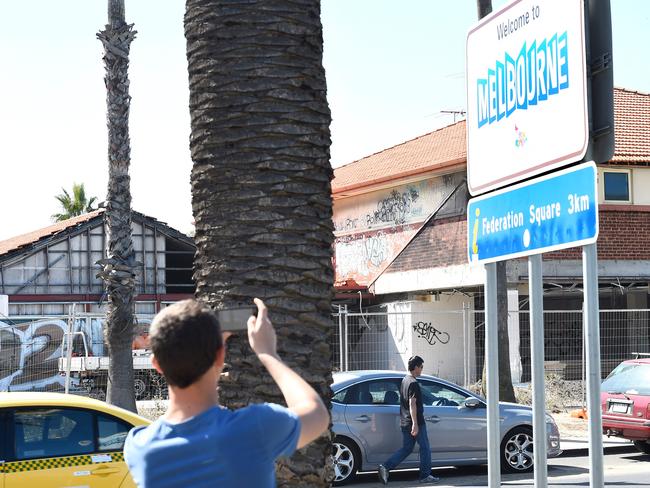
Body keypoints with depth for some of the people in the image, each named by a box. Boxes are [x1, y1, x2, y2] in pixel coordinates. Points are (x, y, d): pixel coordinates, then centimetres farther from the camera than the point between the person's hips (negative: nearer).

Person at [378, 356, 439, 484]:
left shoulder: (404, 381, 14)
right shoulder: (413, 383, -16)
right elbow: (412, 404, -22)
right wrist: (415, 424, -25)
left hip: (404, 422, 9)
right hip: (416, 422, -9)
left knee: (406, 449, 11)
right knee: (425, 449, 5)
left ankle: (385, 467, -2)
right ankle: (425, 476, 11)